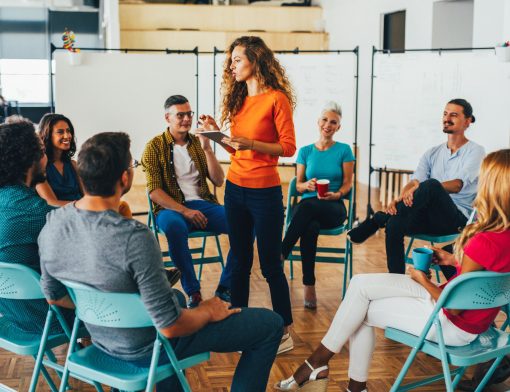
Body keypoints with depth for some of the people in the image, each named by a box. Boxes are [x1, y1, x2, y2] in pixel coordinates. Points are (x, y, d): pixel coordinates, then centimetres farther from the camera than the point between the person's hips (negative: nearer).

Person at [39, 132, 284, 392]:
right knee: (270, 324, 3)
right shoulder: (134, 238, -35)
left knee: (175, 296, 38)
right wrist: (208, 311, -9)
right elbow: (170, 327, -29)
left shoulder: (52, 224, -13)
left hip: (103, 341, 7)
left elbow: (53, 295, 3)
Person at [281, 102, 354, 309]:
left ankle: (280, 255, -36)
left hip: (334, 208, -2)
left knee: (307, 205, -39)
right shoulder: (305, 151, 14)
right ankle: (309, 285, -36)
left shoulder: (344, 150, 8)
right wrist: (308, 185, -11)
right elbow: (298, 185, 13)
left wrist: (336, 194, -17)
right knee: (311, 228, -38)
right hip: (307, 205, 2)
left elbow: (347, 183, 5)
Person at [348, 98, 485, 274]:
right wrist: (400, 199, -22)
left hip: (459, 219, -5)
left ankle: (375, 222, -24)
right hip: (431, 216, 5)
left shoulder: (475, 152, 2)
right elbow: (414, 182, 3)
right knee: (395, 224, -27)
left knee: (431, 185, -35)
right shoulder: (433, 153, 18)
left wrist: (421, 188, -33)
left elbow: (457, 185, -16)